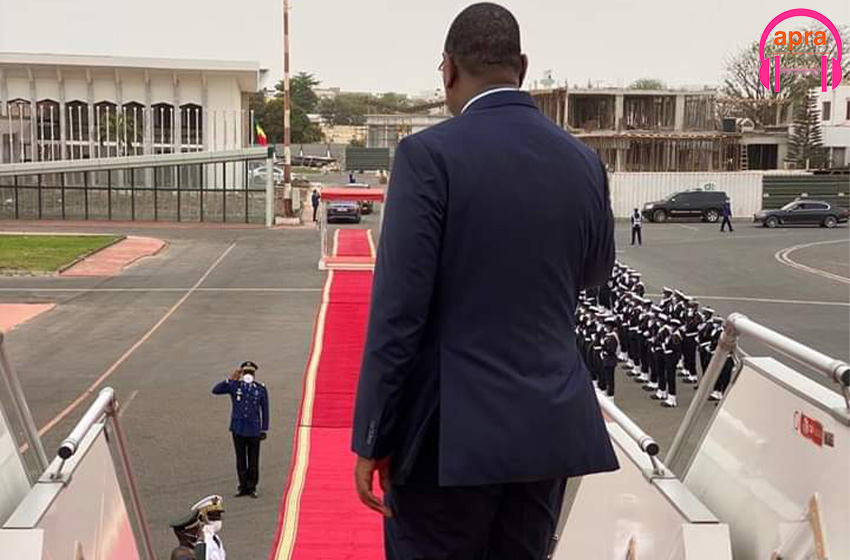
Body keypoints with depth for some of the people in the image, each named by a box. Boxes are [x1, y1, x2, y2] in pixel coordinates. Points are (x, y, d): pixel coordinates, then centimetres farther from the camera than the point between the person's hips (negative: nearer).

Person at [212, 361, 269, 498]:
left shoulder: (261, 388, -1)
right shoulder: (234, 386, 0)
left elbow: (264, 410, 3)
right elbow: (215, 390, -10)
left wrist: (264, 430, 2)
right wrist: (231, 379, -16)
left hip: (254, 430, -1)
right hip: (238, 429, 1)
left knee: (253, 460, 4)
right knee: (240, 460, 8)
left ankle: (252, 487, 13)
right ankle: (243, 486, 17)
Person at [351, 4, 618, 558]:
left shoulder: (430, 154, -13)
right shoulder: (583, 161, 4)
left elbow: (398, 310, -15)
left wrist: (373, 439, -9)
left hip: (451, 431, -5)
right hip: (551, 427, 5)